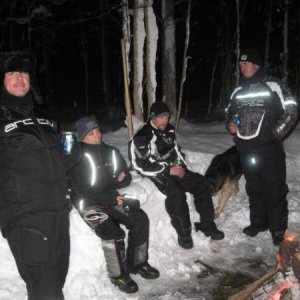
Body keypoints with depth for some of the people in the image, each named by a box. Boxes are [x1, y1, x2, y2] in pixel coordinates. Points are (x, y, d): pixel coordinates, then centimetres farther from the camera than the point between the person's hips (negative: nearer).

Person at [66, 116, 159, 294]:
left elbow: (127, 177, 11)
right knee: (113, 232, -27)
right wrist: (112, 196, -15)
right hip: (87, 203, -6)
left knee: (140, 219, -11)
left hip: (111, 197, 6)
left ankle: (137, 263, 6)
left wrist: (121, 179, -14)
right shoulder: (78, 158, -12)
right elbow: (83, 190, -15)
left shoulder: (111, 152, 5)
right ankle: (118, 274, -6)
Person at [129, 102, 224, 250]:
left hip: (173, 169, 8)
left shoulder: (169, 130, 7)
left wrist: (182, 167, 2)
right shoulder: (142, 137, -16)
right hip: (156, 174, -7)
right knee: (176, 193, -33)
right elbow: (142, 166, -18)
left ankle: (207, 224, 1)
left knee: (201, 183, -7)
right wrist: (168, 170, -20)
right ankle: (184, 233, -18)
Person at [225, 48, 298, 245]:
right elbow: (230, 113, 24)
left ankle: (278, 229, 10)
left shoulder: (273, 86, -5)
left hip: (269, 149, -5)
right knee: (254, 189, 15)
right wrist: (230, 125, 2)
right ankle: (258, 223, 29)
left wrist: (275, 135, -11)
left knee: (275, 190, -1)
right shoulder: (238, 91, 12)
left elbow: (291, 111, -5)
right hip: (246, 150, 6)